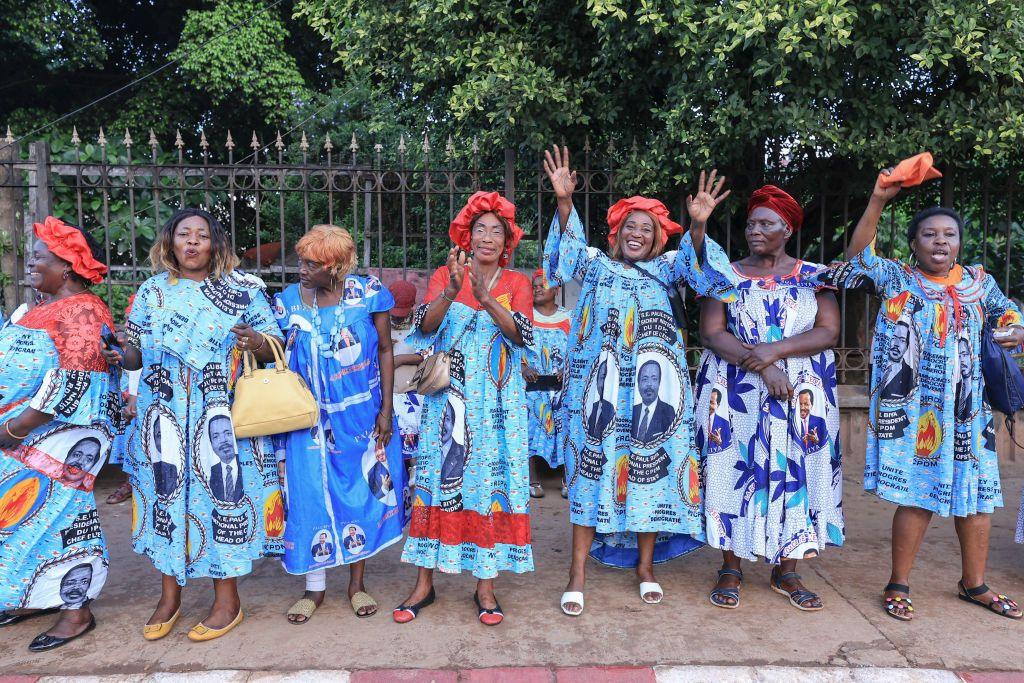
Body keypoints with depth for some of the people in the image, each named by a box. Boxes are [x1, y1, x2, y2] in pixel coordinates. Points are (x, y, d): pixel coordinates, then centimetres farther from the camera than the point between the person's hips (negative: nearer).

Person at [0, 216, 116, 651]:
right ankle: (39, 596, 28)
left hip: (61, 436, -9)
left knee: (57, 513, -3)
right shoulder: (43, 307, 16)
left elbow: (72, 380, -22)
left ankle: (77, 611, 8)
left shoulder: (81, 311, -14)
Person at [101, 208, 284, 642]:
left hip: (222, 417, -2)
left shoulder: (243, 289, 4)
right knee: (166, 490, 6)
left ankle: (227, 600, 14)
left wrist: (257, 343, -20)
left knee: (222, 493, -1)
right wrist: (123, 354, -11)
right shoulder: (152, 291, 12)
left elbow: (274, 349, 2)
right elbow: (137, 354, 11)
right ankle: (169, 597, 23)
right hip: (165, 417, 3)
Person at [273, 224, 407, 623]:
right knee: (311, 497, 4)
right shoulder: (288, 301, -2)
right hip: (310, 418, 1)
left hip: (363, 416, -1)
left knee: (361, 493, 8)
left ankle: (357, 583, 25)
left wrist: (386, 409, -5)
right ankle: (314, 587, 22)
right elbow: (280, 360, 5)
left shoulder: (368, 294, -7)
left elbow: (385, 351, -1)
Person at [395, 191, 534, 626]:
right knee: (437, 477, 0)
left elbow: (521, 334, -9)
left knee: (492, 481, -1)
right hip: (449, 397, 0)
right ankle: (424, 583, 11)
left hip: (498, 401, 0)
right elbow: (425, 327, -7)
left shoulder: (516, 283, 7)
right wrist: (452, 290, -24)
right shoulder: (445, 275, 7)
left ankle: (485, 585, 10)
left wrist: (486, 299, -23)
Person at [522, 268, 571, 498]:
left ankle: (568, 479, 0)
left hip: (561, 384, 1)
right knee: (532, 426, -10)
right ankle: (532, 479, -4)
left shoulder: (568, 319, 10)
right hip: (532, 383, 0)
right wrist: (524, 368, -13)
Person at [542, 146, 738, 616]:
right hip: (600, 386, -1)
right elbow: (567, 246, -5)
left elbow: (695, 262, -5)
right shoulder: (594, 264, 12)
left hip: (651, 385, 1)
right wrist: (564, 202, -21)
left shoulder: (666, 268, 13)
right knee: (591, 468, -1)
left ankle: (646, 565, 20)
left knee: (651, 469, 4)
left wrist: (698, 227, -25)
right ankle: (578, 571, 5)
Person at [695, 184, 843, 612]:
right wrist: (760, 365, -17)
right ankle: (731, 569, 11)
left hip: (802, 395, 1)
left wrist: (775, 350, -17)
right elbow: (711, 333, -6)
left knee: (795, 472, 2)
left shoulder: (814, 277, 8)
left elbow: (829, 332, -3)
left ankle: (786, 572, 15)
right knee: (736, 470, 0)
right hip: (737, 394, -1)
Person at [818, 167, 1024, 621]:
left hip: (968, 409, 5)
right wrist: (878, 200, -24)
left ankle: (974, 583, 30)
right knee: (918, 496, -2)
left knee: (976, 493, 11)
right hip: (914, 409, -5)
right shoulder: (896, 278, -1)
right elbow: (858, 255, -16)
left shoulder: (978, 281, 10)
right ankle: (898, 585, 14)